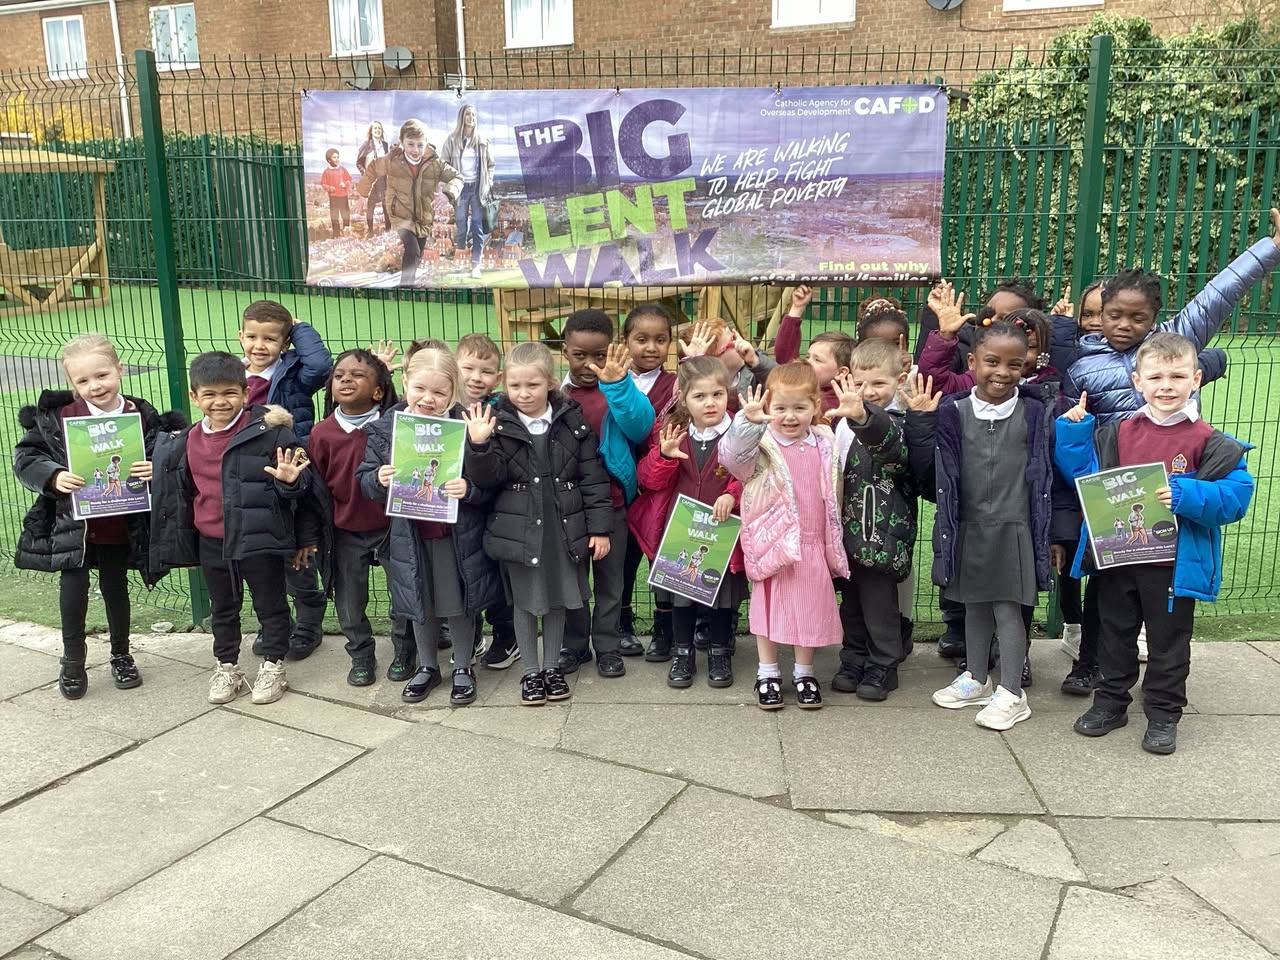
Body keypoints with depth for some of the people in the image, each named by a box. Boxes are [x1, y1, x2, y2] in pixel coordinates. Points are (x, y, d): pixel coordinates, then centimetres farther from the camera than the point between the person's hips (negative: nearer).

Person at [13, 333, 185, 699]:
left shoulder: (143, 417, -8)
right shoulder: (56, 417, -10)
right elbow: (26, 457, -5)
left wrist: (156, 470, -21)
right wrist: (53, 476, -24)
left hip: (120, 525, 1)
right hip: (72, 522, -1)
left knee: (115, 586, 16)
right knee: (74, 584, -1)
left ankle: (121, 655, 35)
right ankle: (73, 661, 21)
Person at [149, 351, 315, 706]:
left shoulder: (270, 431, -14)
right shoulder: (187, 442, 3)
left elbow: (300, 480, -9)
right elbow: (185, 492, 17)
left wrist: (291, 481, -32)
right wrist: (184, 541, 16)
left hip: (260, 539, -5)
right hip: (211, 542, 5)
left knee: (270, 605, 11)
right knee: (223, 609, 20)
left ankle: (273, 667, 27)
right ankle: (226, 668, 35)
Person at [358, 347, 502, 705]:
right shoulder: (383, 430, -4)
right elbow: (365, 481, 2)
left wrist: (469, 489, -29)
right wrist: (379, 480, -19)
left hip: (458, 535, -2)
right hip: (410, 535, 3)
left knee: (461, 605, 13)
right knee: (420, 606, 19)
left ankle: (463, 667, 35)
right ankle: (427, 667, 40)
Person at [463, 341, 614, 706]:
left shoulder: (572, 422, -4)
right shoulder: (498, 424, -5)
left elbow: (593, 478, -2)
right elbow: (488, 479, -9)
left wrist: (600, 528, -4)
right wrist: (479, 445, -27)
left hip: (564, 527, 1)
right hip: (519, 529, -1)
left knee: (558, 598, 14)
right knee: (525, 601, 12)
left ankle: (552, 666, 32)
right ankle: (531, 672, 28)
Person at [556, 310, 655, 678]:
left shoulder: (620, 390, -7)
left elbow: (641, 428, -23)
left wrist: (618, 383, -33)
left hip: (611, 500, -1)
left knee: (609, 579, 12)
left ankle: (608, 646, 25)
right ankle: (574, 645, 29)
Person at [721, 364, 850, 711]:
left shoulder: (826, 442, 4)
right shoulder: (760, 442, -10)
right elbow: (732, 456, -30)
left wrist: (835, 542, 19)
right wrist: (747, 422, -44)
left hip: (813, 543, 3)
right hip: (772, 541, -3)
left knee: (810, 606, 12)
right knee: (769, 604, 9)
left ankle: (804, 672, 29)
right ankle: (767, 673, 24)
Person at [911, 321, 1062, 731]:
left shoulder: (1035, 414, -5)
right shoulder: (952, 413, -2)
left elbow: (1047, 474, -2)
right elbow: (930, 470, -5)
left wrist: (1053, 531, -4)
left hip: (1013, 530, -3)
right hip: (967, 528, 3)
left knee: (1008, 609, 3)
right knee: (974, 606, 17)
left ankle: (1012, 693, 16)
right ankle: (976, 679, 34)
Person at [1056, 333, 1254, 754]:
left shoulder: (1209, 443, -10)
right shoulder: (1117, 434, 0)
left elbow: (1235, 494, -14)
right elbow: (1082, 471, 7)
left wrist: (1184, 496, -27)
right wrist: (1074, 431, -5)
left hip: (1173, 563, -3)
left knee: (1168, 641, 12)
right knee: (1116, 634, 17)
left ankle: (1163, 713, 28)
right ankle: (1110, 702, 33)